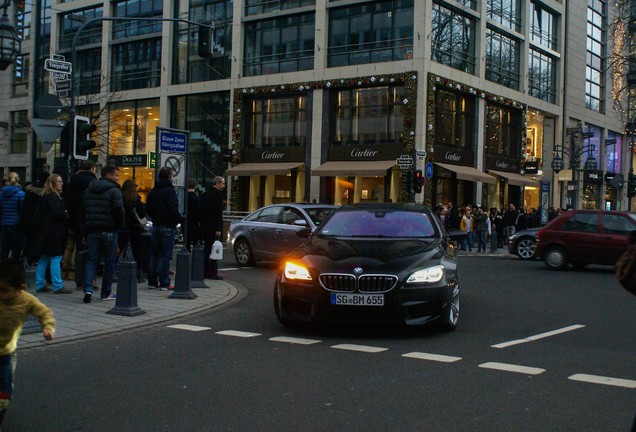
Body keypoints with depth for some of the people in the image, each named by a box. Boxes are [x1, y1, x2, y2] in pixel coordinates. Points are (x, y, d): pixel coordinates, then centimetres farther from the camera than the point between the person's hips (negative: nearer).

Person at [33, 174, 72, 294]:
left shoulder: (46, 196, 16)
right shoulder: (53, 196, -13)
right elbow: (57, 213, -22)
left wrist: (64, 214, 6)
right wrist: (67, 215, -5)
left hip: (46, 231, 10)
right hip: (54, 232, -10)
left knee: (44, 258, 12)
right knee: (56, 258, -7)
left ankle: (40, 284, 17)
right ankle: (58, 286, -6)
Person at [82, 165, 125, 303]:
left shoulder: (88, 190, 12)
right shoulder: (114, 191, -9)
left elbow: (83, 210, 11)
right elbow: (119, 210, -17)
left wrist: (85, 232, 13)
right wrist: (120, 226, 0)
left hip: (92, 230, 5)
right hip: (109, 231, -5)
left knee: (91, 260, 8)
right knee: (109, 262, 7)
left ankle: (88, 289, -10)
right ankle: (106, 293, 12)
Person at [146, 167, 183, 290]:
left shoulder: (153, 191, 11)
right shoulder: (170, 191, -13)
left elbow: (148, 209, 14)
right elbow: (173, 210, -20)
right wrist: (181, 219, -6)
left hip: (156, 226, 7)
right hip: (168, 226, -7)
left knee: (154, 255, 11)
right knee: (165, 256, -4)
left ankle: (152, 281, 15)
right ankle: (164, 283, -2)